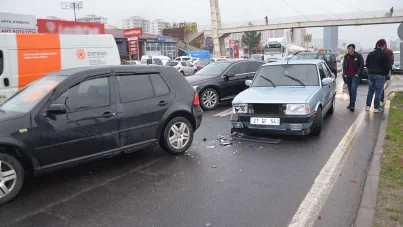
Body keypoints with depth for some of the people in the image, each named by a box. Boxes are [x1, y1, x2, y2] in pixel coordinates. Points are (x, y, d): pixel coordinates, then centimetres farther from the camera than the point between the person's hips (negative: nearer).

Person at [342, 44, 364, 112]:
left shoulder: (358, 56, -4)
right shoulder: (346, 56, 10)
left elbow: (362, 65, -4)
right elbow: (344, 65, 16)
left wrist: (358, 74, -11)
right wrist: (344, 74, 6)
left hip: (355, 76, -5)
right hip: (348, 76, 5)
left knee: (353, 90, -14)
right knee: (350, 91, 9)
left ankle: (352, 105, -15)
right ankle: (351, 104, 18)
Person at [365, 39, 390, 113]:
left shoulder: (370, 54, 9)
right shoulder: (384, 54, -9)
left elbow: (367, 64, 15)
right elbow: (387, 66, -9)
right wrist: (385, 73, 5)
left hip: (371, 74, 5)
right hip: (380, 75, -5)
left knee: (370, 91, 14)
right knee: (378, 92, 0)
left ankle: (368, 106, 13)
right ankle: (376, 108, 2)